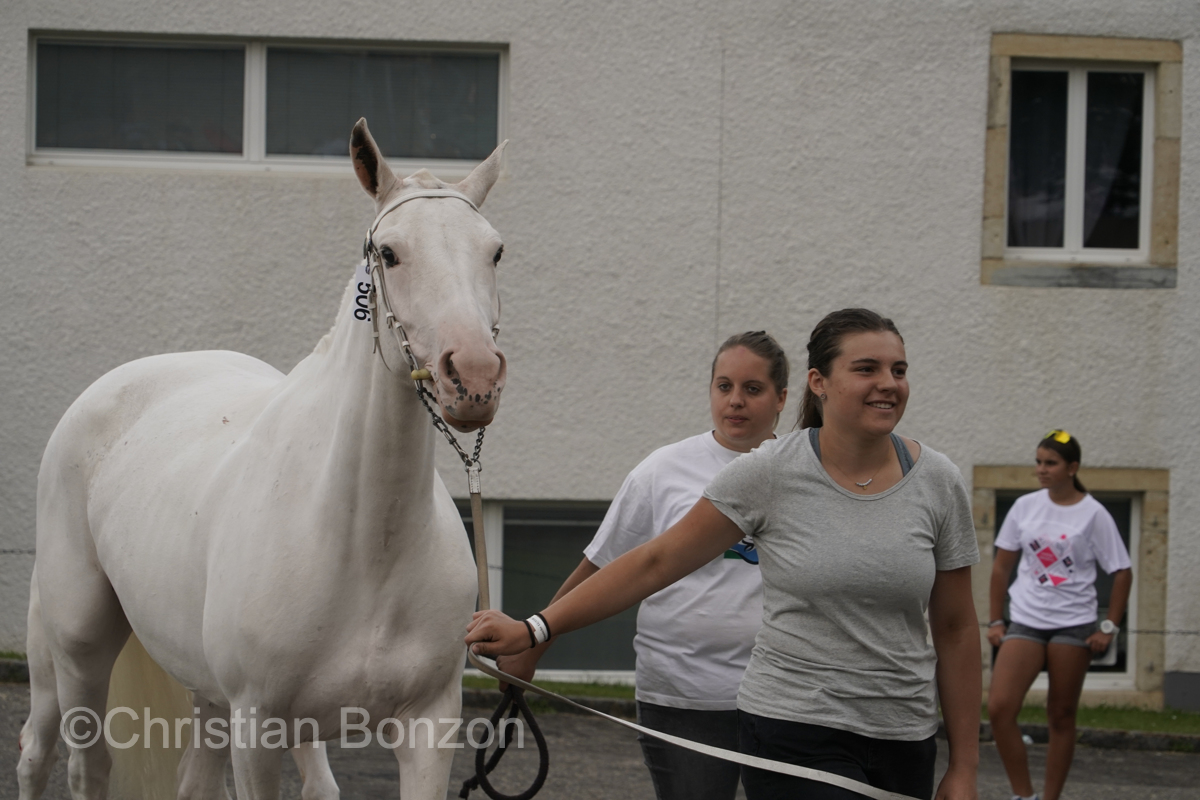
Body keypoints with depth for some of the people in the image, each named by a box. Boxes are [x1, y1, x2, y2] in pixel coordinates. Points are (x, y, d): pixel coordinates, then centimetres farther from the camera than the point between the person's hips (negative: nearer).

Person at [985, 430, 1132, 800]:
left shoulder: (1093, 515, -4)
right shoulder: (1025, 506, 5)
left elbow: (1122, 572, 0)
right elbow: (1002, 564, 11)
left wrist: (1109, 628, -5)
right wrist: (996, 621, 7)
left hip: (1074, 626, -2)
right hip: (1025, 622, 3)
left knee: (1061, 716, 5)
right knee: (999, 707, -13)